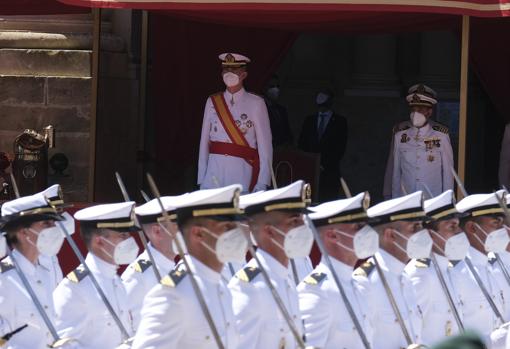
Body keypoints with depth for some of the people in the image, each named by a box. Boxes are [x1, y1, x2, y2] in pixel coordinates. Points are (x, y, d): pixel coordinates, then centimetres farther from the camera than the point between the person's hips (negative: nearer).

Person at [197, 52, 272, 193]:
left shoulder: (255, 104, 2)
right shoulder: (212, 102, 11)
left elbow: (265, 145, -1)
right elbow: (204, 142, 11)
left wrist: (261, 185, -8)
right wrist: (201, 180, 5)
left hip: (242, 173, -2)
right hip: (215, 170, 3)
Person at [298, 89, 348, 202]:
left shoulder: (340, 121, 9)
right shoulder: (309, 120, 19)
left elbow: (340, 146, 1)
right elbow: (302, 143, 16)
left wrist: (326, 165, -9)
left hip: (330, 170, -2)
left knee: (327, 200, -11)